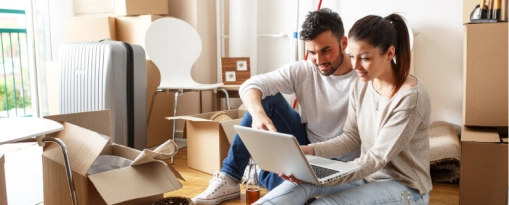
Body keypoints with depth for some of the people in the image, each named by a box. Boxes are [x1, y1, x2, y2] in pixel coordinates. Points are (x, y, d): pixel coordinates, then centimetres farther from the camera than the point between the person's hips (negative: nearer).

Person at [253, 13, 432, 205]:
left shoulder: (411, 97, -22)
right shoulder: (360, 85, -1)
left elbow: (378, 157, -24)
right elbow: (352, 137, 3)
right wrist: (311, 150, -15)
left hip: (404, 187, -6)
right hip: (367, 172, 6)